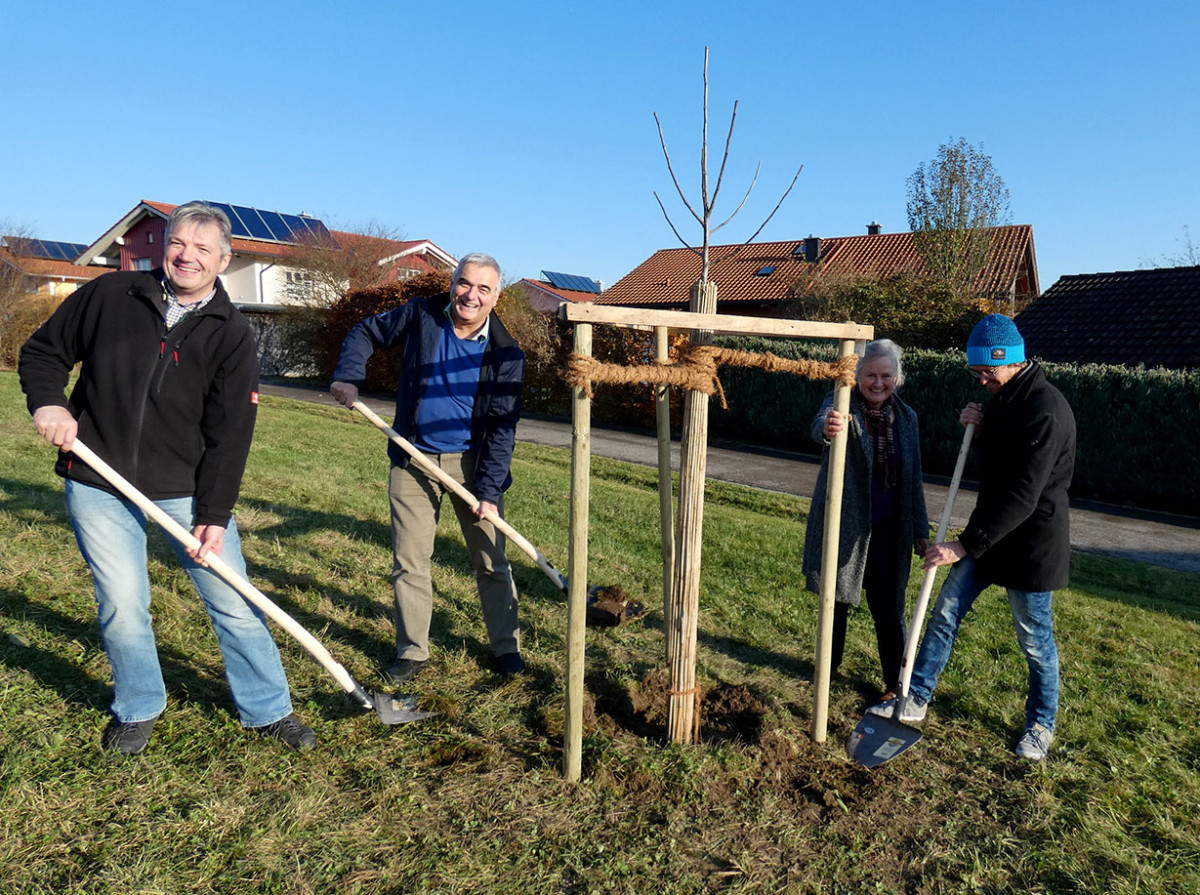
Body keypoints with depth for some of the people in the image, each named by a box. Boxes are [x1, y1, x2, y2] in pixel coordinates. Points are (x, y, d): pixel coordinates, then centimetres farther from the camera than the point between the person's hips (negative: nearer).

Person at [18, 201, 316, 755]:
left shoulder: (232, 335, -4)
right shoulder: (108, 295, 1)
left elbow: (229, 435, -7)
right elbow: (42, 352, 13)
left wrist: (215, 516, -12)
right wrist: (48, 402, -9)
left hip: (188, 488, -1)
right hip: (98, 484, 1)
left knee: (234, 601, 2)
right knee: (122, 604, 6)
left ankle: (267, 710, 19)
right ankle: (138, 710, 31)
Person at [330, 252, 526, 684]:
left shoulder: (505, 353, -11)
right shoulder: (421, 315, -6)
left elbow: (502, 428, -12)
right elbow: (365, 332, 11)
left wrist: (489, 491, -17)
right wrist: (348, 377, -6)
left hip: (471, 462, -1)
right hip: (413, 459, 1)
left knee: (492, 561, 7)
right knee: (409, 563, 8)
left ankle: (506, 646, 25)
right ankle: (412, 651, 23)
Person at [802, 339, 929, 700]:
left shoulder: (906, 417, 5)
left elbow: (914, 479, 12)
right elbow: (821, 423, -35)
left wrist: (920, 530, 12)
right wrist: (828, 428, -60)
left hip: (888, 531, 3)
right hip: (842, 526, -2)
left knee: (889, 610, 7)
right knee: (836, 601, 12)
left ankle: (895, 684, 22)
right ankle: (829, 670, 33)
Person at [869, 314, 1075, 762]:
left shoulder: (1045, 410, -25)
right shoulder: (1003, 397, 5)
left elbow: (1022, 497, -29)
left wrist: (964, 544, -29)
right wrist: (978, 428, -3)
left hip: (1032, 541, -8)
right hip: (991, 530, 8)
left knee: (1035, 640, 9)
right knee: (946, 610, 9)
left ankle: (1041, 724, 31)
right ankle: (916, 699, 20)